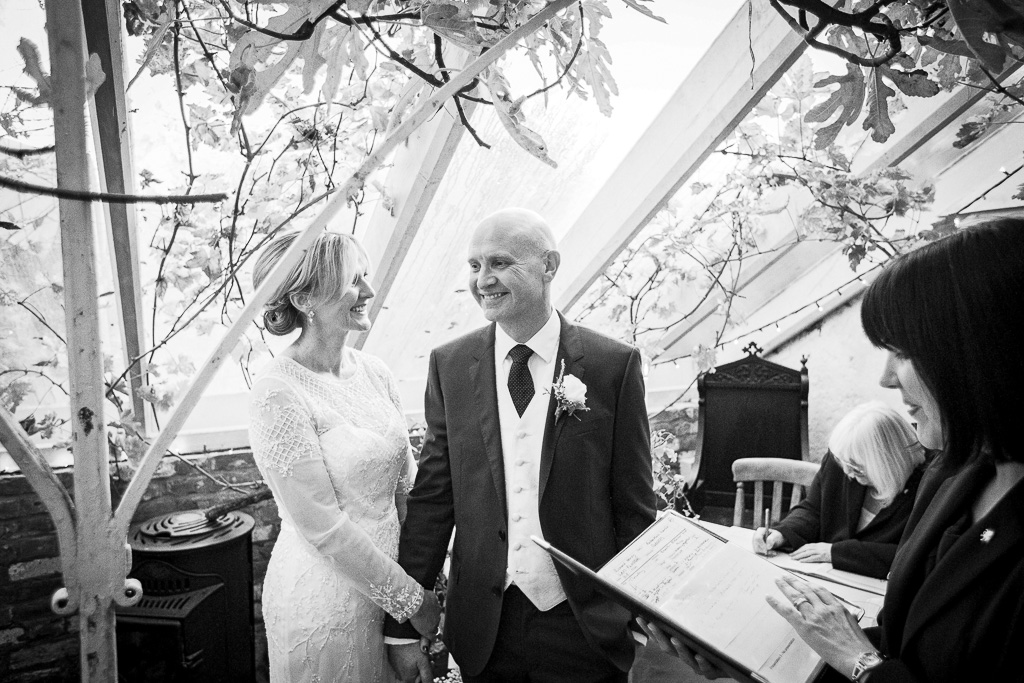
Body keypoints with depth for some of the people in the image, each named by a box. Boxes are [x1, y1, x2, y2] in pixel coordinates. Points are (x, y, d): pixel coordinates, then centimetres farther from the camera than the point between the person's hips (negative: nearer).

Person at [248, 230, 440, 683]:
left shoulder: (372, 371, -1)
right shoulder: (278, 394, -20)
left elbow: (405, 483, 4)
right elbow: (323, 526, -20)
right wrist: (411, 599, -13)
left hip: (393, 578, 6)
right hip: (326, 599, -6)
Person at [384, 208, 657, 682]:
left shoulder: (614, 364, -10)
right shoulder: (449, 365, -4)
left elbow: (634, 506, -5)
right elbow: (431, 498, -3)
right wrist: (402, 624, -3)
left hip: (586, 624, -1)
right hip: (482, 626, 2)